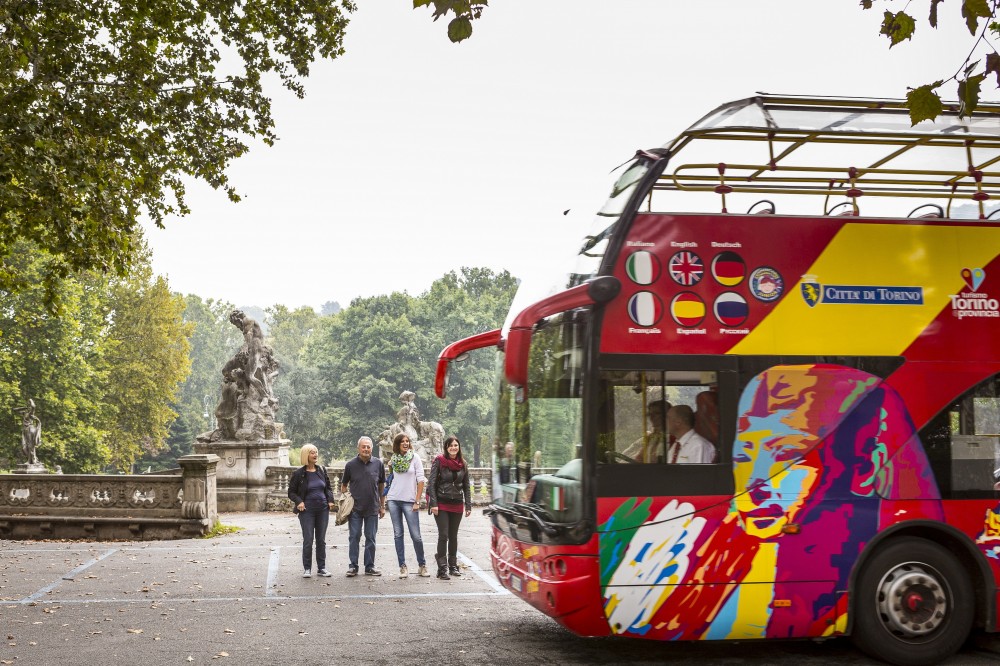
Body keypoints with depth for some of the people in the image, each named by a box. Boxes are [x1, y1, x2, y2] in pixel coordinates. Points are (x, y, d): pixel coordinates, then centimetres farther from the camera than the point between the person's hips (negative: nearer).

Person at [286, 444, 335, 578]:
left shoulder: (322, 470, 7)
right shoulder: (299, 474, -4)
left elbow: (328, 487, 18)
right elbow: (291, 492, 1)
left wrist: (330, 500, 3)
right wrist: (298, 502, -14)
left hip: (323, 509, 4)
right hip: (307, 511, -4)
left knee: (321, 540, 8)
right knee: (308, 540, -4)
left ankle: (321, 567, 15)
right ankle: (307, 568, 6)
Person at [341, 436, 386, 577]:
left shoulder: (378, 463, 1)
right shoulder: (351, 464, -3)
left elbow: (381, 485, 10)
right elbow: (344, 484, 9)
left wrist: (382, 506, 11)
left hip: (372, 508, 1)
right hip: (355, 508, -1)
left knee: (371, 538, 7)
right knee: (354, 537, 1)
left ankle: (369, 566, 15)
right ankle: (353, 566, 8)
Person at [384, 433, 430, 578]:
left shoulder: (415, 458, -1)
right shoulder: (394, 459, 7)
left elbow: (421, 480, -4)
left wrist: (417, 501, -9)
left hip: (409, 501, -3)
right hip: (393, 500, 3)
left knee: (416, 536, -4)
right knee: (398, 534, 3)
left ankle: (422, 565, 10)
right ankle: (402, 566, 8)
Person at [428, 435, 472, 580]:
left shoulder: (463, 465, 7)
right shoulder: (439, 461, -5)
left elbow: (466, 487, 12)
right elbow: (431, 483, -6)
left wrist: (468, 505, 6)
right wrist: (433, 503, -12)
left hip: (457, 504, 4)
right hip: (441, 504, -4)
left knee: (453, 536, 12)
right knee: (443, 535, -9)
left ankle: (453, 566, 21)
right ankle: (442, 568, -7)